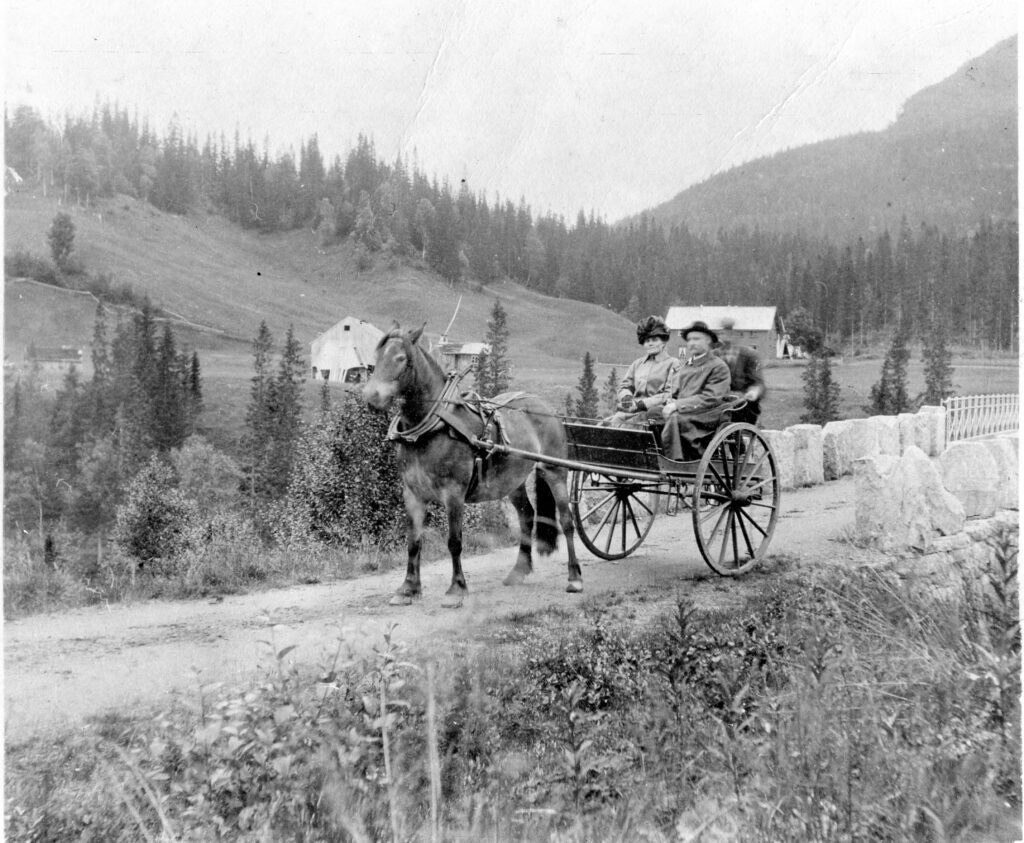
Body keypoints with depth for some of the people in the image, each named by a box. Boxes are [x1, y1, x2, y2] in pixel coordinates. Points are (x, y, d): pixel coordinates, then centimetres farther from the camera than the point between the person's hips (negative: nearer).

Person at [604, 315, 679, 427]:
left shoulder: (672, 364, 5)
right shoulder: (637, 363, 24)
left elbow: (669, 395, -5)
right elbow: (624, 386, 22)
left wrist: (641, 403, -14)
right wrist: (626, 397, -4)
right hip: (630, 410, 5)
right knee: (604, 424, -22)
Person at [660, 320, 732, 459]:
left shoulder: (718, 366, 1)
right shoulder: (685, 365, 22)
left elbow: (710, 398, -10)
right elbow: (673, 390, 20)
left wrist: (678, 405, -16)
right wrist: (671, 402, -6)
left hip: (706, 418, -6)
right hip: (682, 414, 6)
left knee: (674, 418, -34)